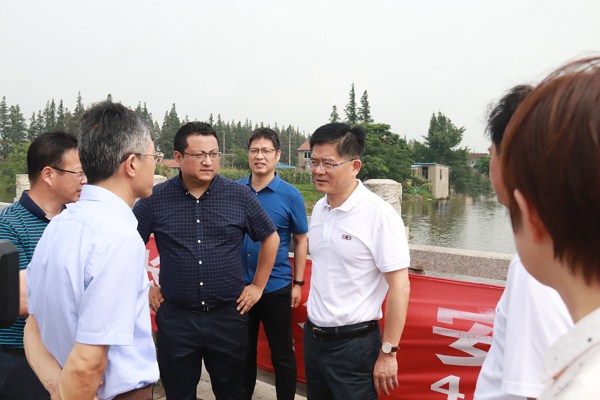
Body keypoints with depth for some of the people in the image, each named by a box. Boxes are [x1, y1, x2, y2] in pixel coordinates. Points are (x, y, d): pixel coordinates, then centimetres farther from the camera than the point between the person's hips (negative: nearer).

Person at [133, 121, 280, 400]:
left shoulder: (240, 196, -4)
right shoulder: (155, 199, -4)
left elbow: (270, 238, 8)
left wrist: (258, 286, 7)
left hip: (228, 315, 0)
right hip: (175, 317, 0)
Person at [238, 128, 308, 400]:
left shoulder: (290, 195, -7)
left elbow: (301, 240, -1)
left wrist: (298, 283, -2)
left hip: (276, 287, -3)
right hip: (239, 285, 3)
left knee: (282, 354, 9)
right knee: (243, 350, 19)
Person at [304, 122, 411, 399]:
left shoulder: (379, 215, -17)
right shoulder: (319, 209, 4)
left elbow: (399, 286, -16)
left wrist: (387, 353, -15)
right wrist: (313, 328, 13)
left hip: (353, 344, -6)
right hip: (313, 337, 7)